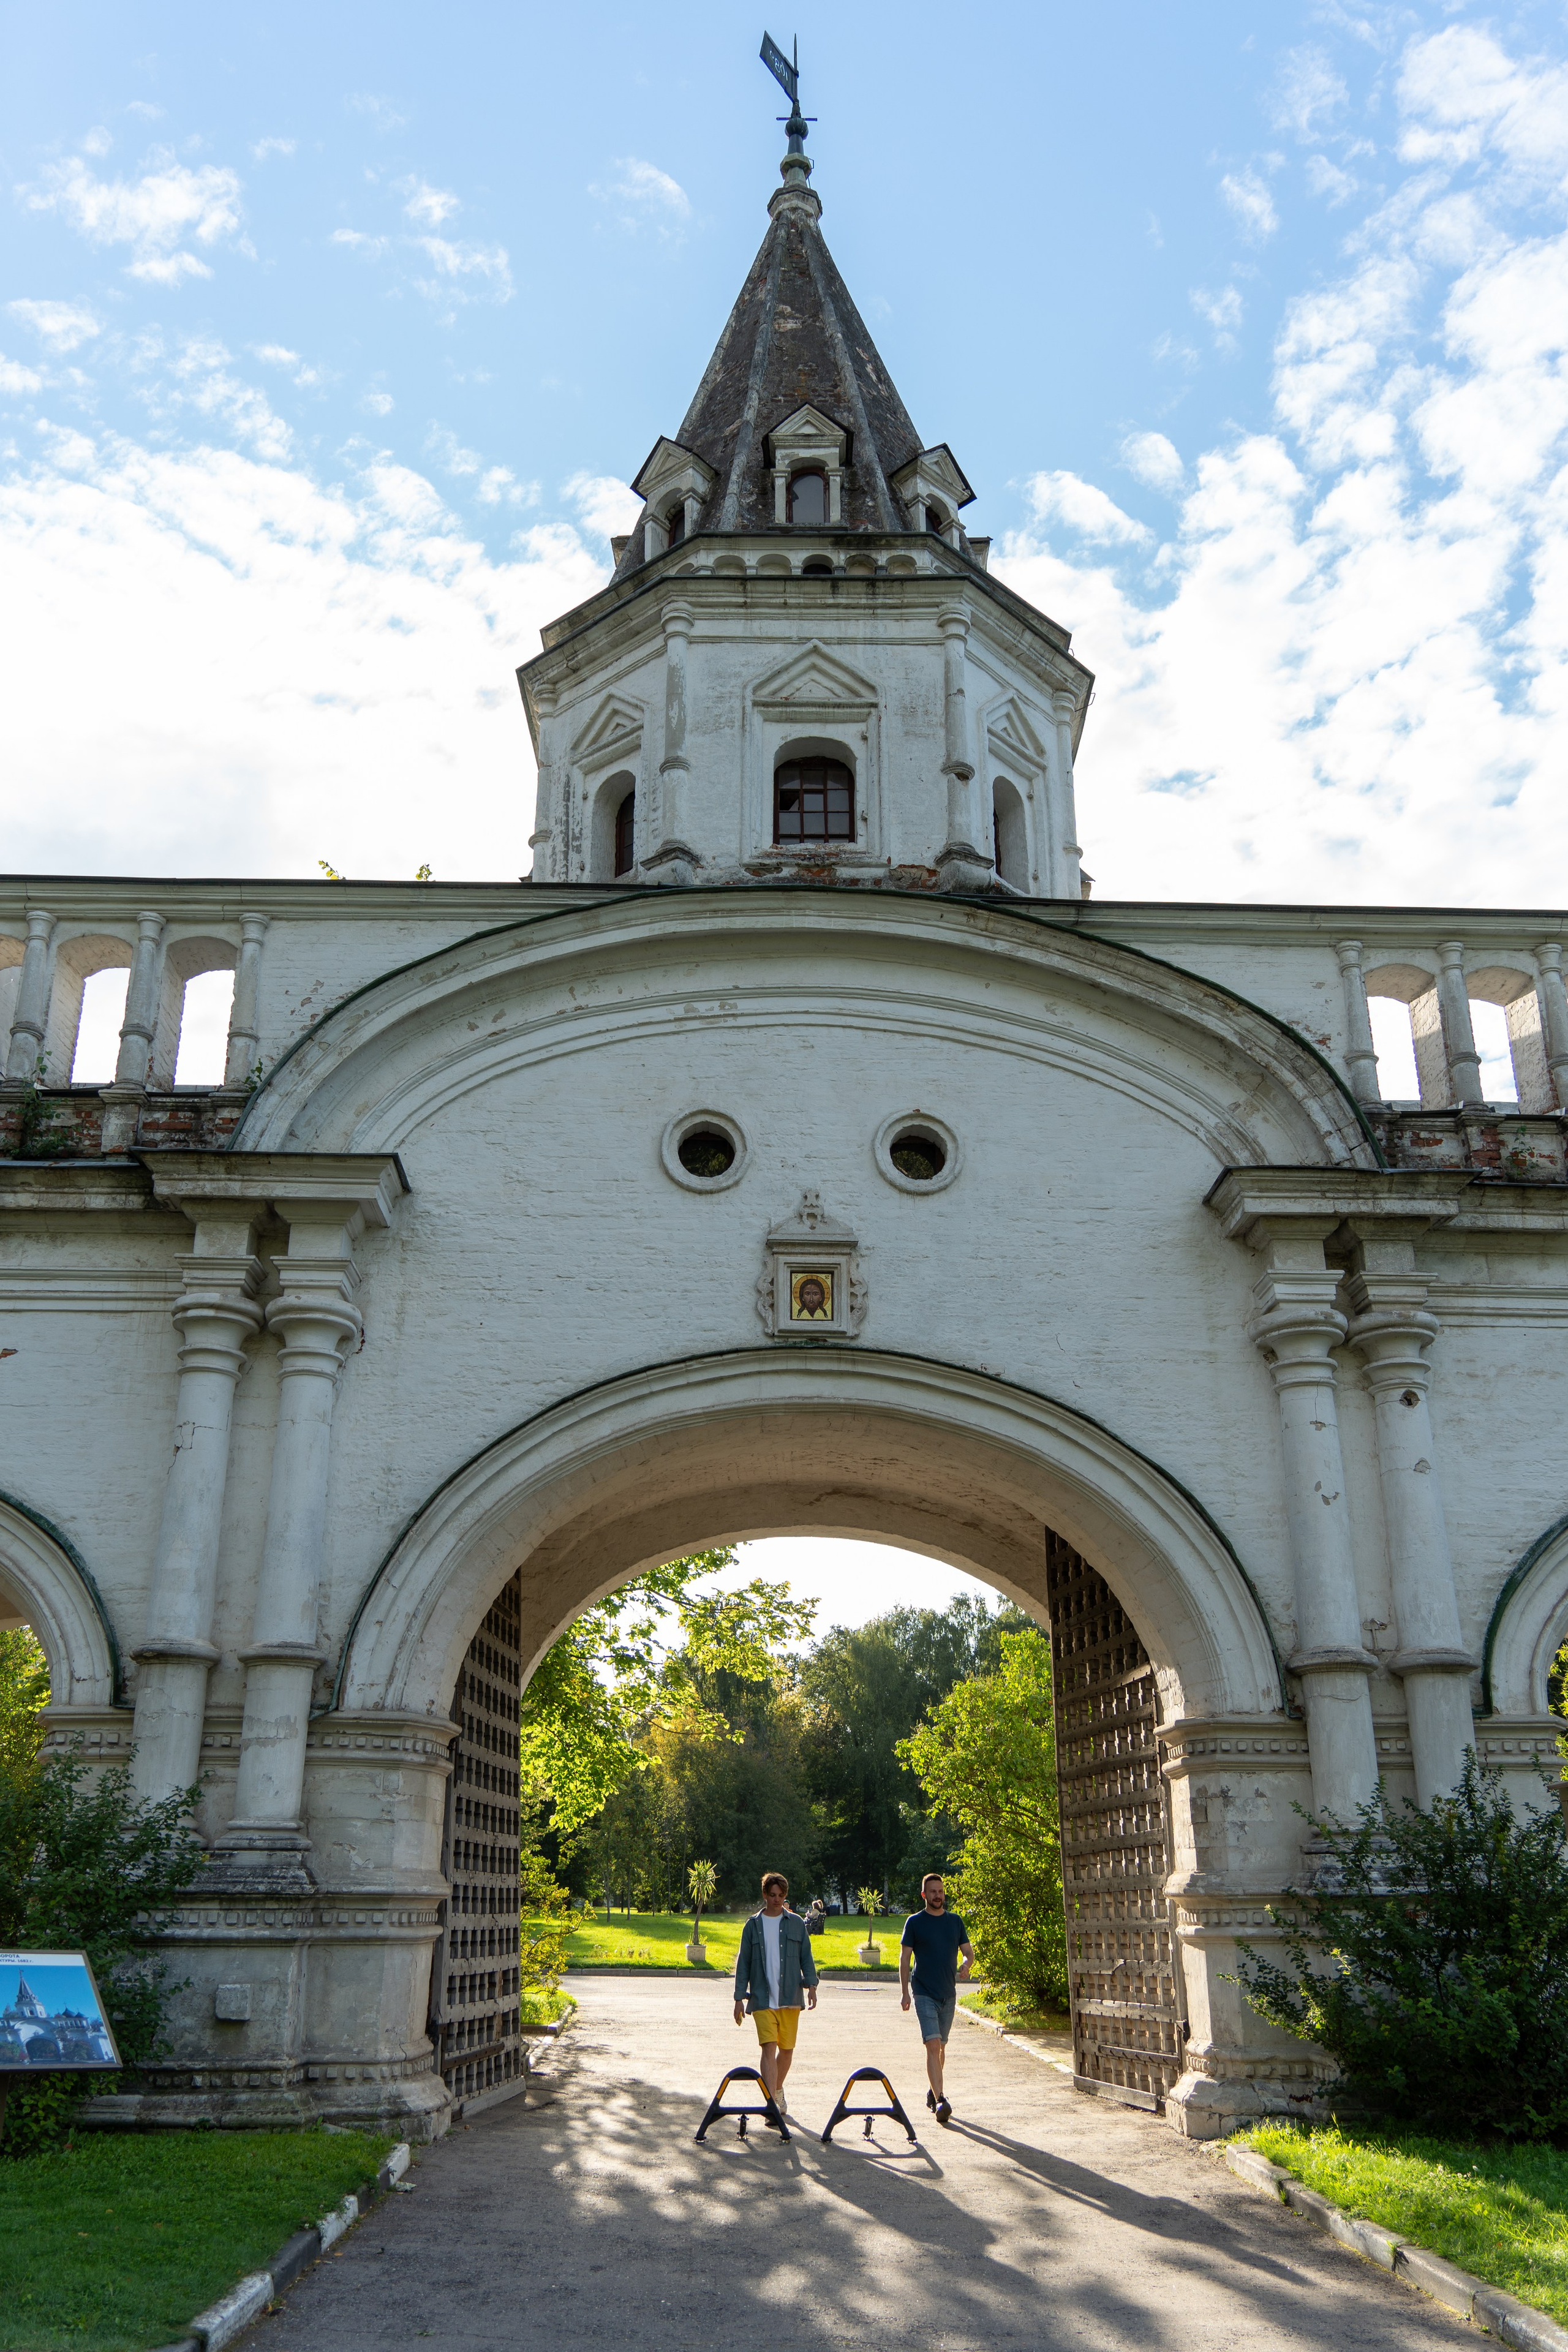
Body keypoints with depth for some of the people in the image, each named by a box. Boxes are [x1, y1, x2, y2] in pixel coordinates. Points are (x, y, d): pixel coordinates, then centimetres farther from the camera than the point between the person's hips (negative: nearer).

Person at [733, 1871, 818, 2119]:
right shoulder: (753, 1925, 4)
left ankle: (778, 2090, 34)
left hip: (790, 1998, 2)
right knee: (769, 2048, -12)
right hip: (763, 1999, -2)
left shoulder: (796, 1923, 7)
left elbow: (806, 1957, 9)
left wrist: (811, 1985, -4)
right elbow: (743, 1962, 6)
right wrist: (740, 1997, 2)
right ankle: (772, 2105, -13)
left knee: (787, 2049, 8)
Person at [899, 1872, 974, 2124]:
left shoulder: (955, 1921, 8)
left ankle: (933, 2091, 32)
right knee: (933, 2045, -16)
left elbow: (969, 1952, 10)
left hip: (949, 1993, 4)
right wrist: (904, 1992, -7)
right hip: (924, 1993, -4)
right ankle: (940, 2099, -21)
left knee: (941, 2046, 15)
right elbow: (905, 1958, -1)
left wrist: (966, 1966, -13)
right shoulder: (915, 1922, -2)